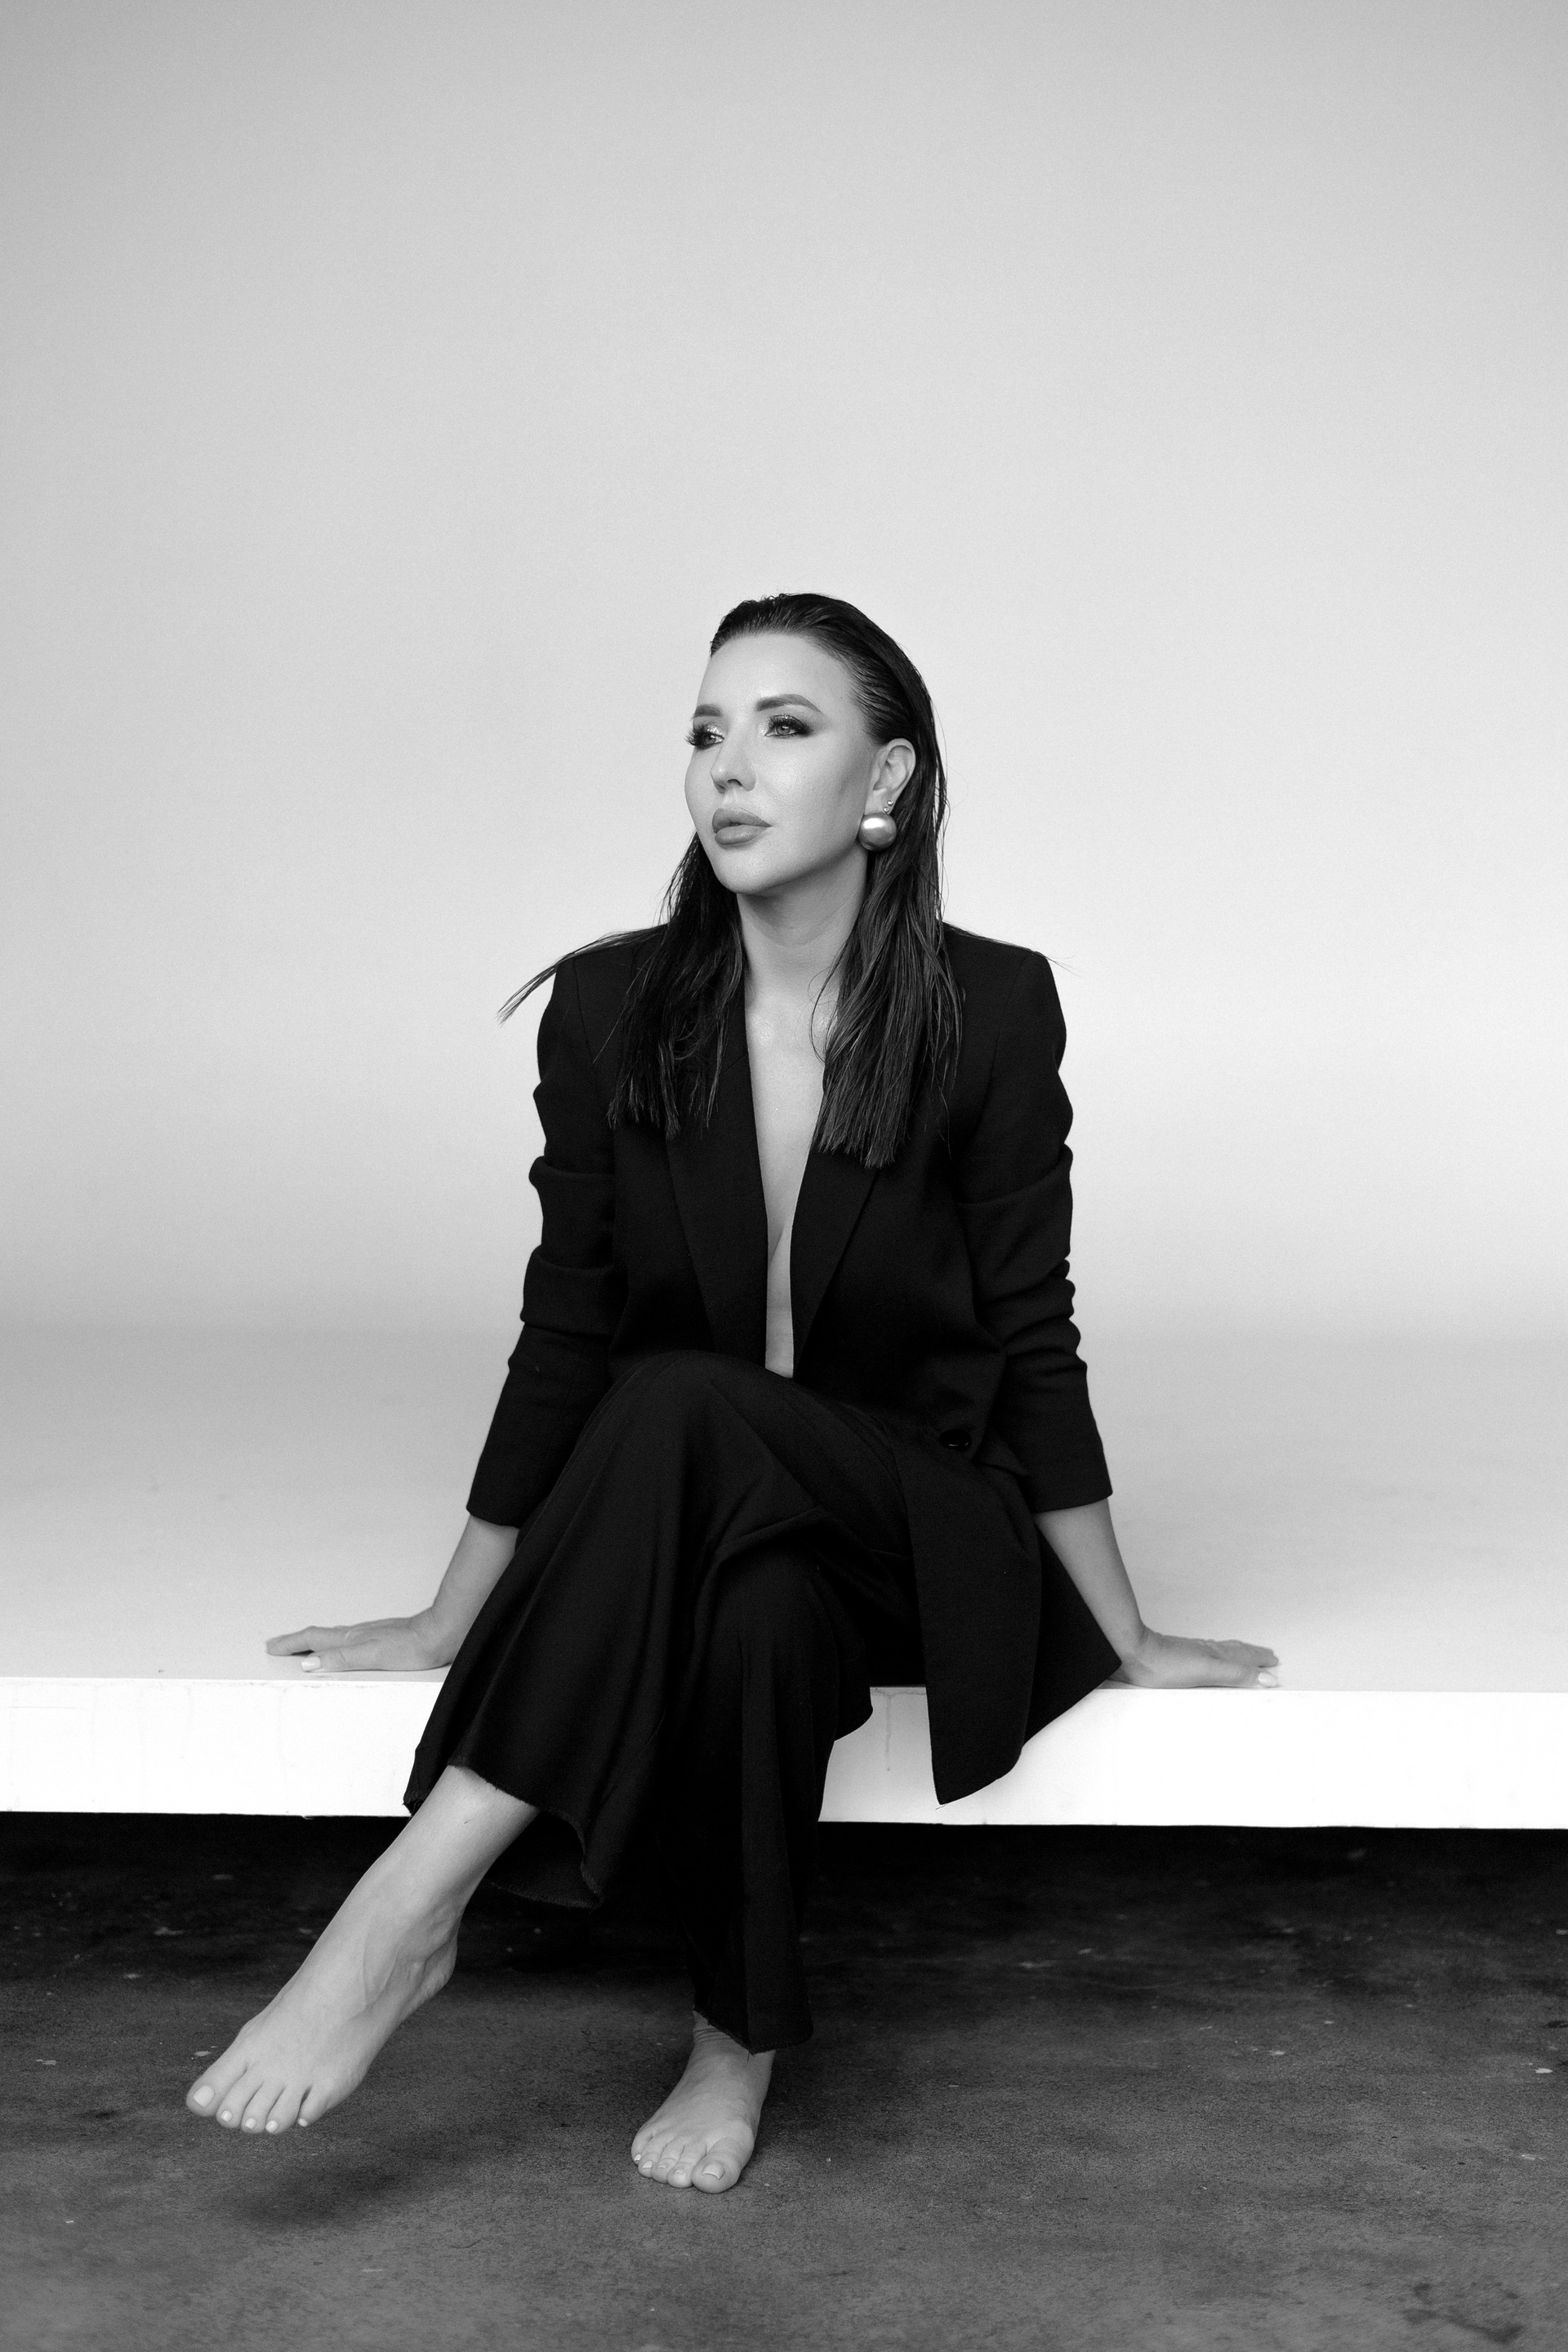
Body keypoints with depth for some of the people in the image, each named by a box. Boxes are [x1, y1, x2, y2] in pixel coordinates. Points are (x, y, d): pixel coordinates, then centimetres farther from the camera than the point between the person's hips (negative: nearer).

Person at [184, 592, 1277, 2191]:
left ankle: (412, 1907, -30)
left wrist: (1129, 1641, 0)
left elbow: (1031, 1348, -5)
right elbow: (563, 1338, 1)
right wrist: (454, 1623, 5)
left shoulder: (989, 1011, -12)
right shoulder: (609, 1009, -6)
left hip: (928, 1539, -1)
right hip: (687, 1521, 2)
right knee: (760, 1612, -37)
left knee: (681, 1405, -34)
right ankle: (746, 2034, -16)